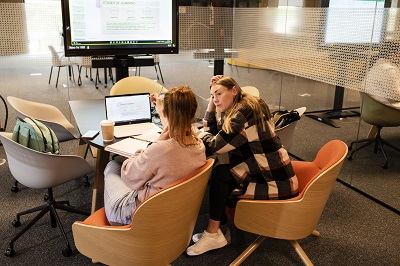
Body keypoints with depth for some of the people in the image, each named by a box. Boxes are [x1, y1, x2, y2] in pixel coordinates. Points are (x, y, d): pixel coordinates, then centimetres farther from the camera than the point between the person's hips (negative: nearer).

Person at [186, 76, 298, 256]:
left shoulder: (243, 114, -21)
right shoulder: (240, 109, 9)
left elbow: (212, 147, -18)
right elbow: (211, 132, 15)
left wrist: (200, 135, 3)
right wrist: (212, 103, 5)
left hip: (277, 184, -10)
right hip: (270, 174, 10)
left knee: (220, 173, -9)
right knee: (222, 168, 9)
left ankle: (213, 234, 4)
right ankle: (221, 231, 15)